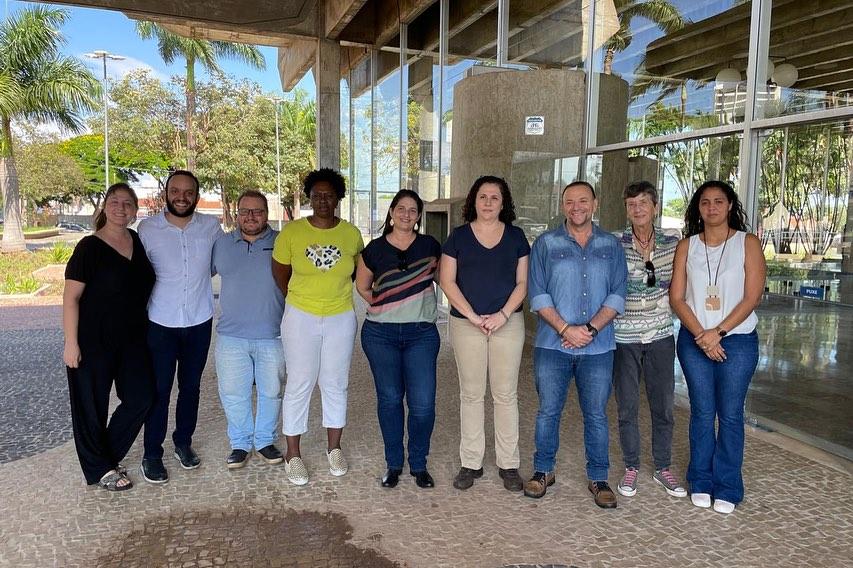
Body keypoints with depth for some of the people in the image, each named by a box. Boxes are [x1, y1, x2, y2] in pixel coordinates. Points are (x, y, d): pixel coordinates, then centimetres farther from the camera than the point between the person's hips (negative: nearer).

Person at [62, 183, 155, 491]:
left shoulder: (139, 242, 5)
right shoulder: (89, 247, -12)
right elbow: (70, 297, -12)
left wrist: (144, 329, 15)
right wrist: (71, 342, -16)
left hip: (132, 339, 6)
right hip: (94, 341, -6)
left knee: (141, 397, 7)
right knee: (93, 405, 7)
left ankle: (108, 457, 28)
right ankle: (99, 469, 25)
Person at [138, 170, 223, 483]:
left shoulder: (211, 226, -3)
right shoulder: (147, 228, -5)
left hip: (200, 321, 2)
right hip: (160, 324, -2)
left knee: (191, 386, 15)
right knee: (159, 389, 4)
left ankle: (183, 442, 33)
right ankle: (152, 454, 19)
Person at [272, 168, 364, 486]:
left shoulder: (351, 234, -4)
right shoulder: (291, 232, -7)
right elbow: (280, 273, 5)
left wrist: (334, 289, 8)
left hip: (341, 319, 2)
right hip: (301, 318, -1)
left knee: (335, 384, 11)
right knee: (299, 385, 4)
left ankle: (334, 449, 28)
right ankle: (293, 455, 19)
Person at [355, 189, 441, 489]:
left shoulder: (429, 245, 3)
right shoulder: (375, 248, 3)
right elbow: (362, 286, 16)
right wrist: (381, 305, 6)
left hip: (422, 333, 0)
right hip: (380, 334, 1)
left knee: (423, 403, -3)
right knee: (389, 399, 8)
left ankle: (419, 464, 18)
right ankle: (394, 463, 25)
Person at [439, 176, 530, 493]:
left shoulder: (516, 237, 7)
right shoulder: (459, 236, 4)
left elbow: (522, 282, 4)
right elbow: (447, 281, -1)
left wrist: (503, 315, -10)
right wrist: (473, 316, -10)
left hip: (508, 323, 1)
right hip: (466, 324, 0)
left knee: (506, 394, 5)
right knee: (471, 393, 6)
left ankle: (508, 464, 17)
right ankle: (471, 463, 17)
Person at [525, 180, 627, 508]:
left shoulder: (611, 246, 8)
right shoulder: (546, 244, 3)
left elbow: (617, 294, 1)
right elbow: (538, 294, -4)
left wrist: (590, 328, -13)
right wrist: (565, 329, -14)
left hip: (598, 347, 1)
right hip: (552, 345, -1)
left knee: (596, 414, 8)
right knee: (548, 411, 8)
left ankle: (598, 478, 23)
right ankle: (543, 470, 25)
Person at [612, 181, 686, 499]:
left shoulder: (672, 244, 1)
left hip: (660, 335, 2)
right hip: (623, 336, -2)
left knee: (663, 406, 10)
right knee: (627, 407, 8)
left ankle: (663, 468, 28)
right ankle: (631, 468, 25)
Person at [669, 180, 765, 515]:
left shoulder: (747, 243, -1)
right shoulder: (687, 247, 4)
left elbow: (752, 297, -7)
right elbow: (677, 298, -1)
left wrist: (718, 332, -15)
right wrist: (701, 335, -12)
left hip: (738, 340, -1)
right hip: (694, 340, 2)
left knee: (730, 414, 3)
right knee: (702, 412, 7)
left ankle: (727, 488, 16)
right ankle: (701, 482, 21)